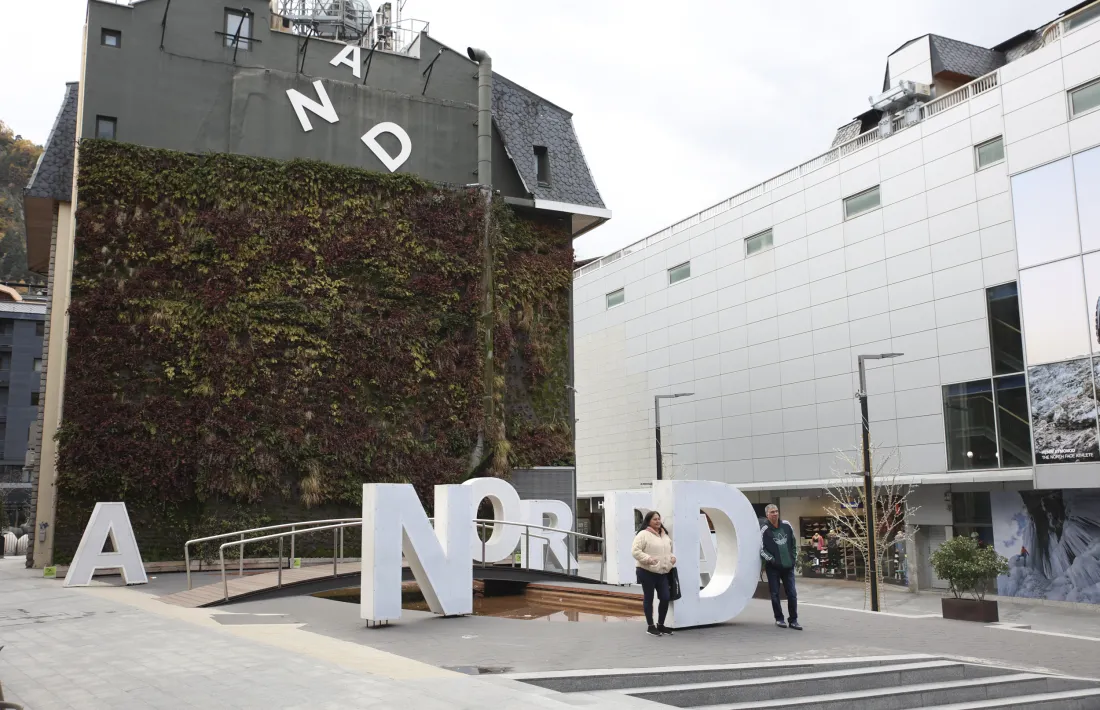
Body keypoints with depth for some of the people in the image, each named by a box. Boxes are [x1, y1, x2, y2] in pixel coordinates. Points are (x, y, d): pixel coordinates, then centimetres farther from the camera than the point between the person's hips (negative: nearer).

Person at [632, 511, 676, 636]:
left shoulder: (665, 535, 15)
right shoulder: (643, 534, -9)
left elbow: (669, 550, 27)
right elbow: (635, 551, -15)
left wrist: (672, 557, 6)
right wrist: (648, 559, -25)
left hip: (663, 573, 7)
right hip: (647, 572, -7)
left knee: (665, 598, 4)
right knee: (648, 599, 4)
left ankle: (660, 625, 21)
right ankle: (650, 626, 13)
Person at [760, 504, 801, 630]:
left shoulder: (786, 525, 5)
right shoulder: (765, 530, -7)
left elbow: (793, 542, 15)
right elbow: (761, 549, -8)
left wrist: (794, 557, 9)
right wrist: (771, 559, -16)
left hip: (788, 566, 3)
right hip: (773, 568, -3)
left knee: (792, 594, 2)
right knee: (775, 594, 4)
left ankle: (793, 620, 10)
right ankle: (779, 619, 17)